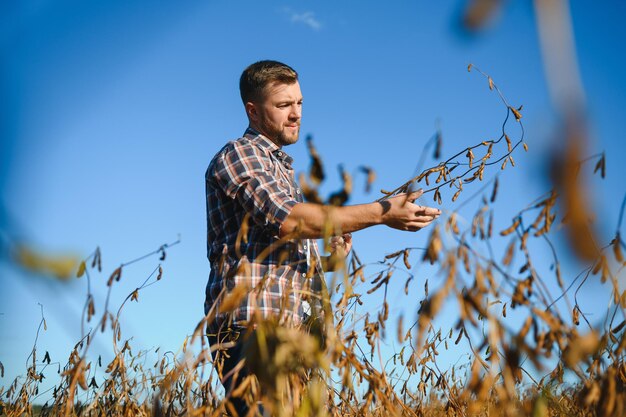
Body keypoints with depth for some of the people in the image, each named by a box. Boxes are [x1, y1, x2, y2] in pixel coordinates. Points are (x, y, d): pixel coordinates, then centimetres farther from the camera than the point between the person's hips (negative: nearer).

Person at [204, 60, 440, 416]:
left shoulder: (282, 167, 25)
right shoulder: (238, 155, -3)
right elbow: (286, 218, -21)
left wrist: (326, 262, 10)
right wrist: (382, 212, -21)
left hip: (293, 328, 8)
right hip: (252, 324, -8)